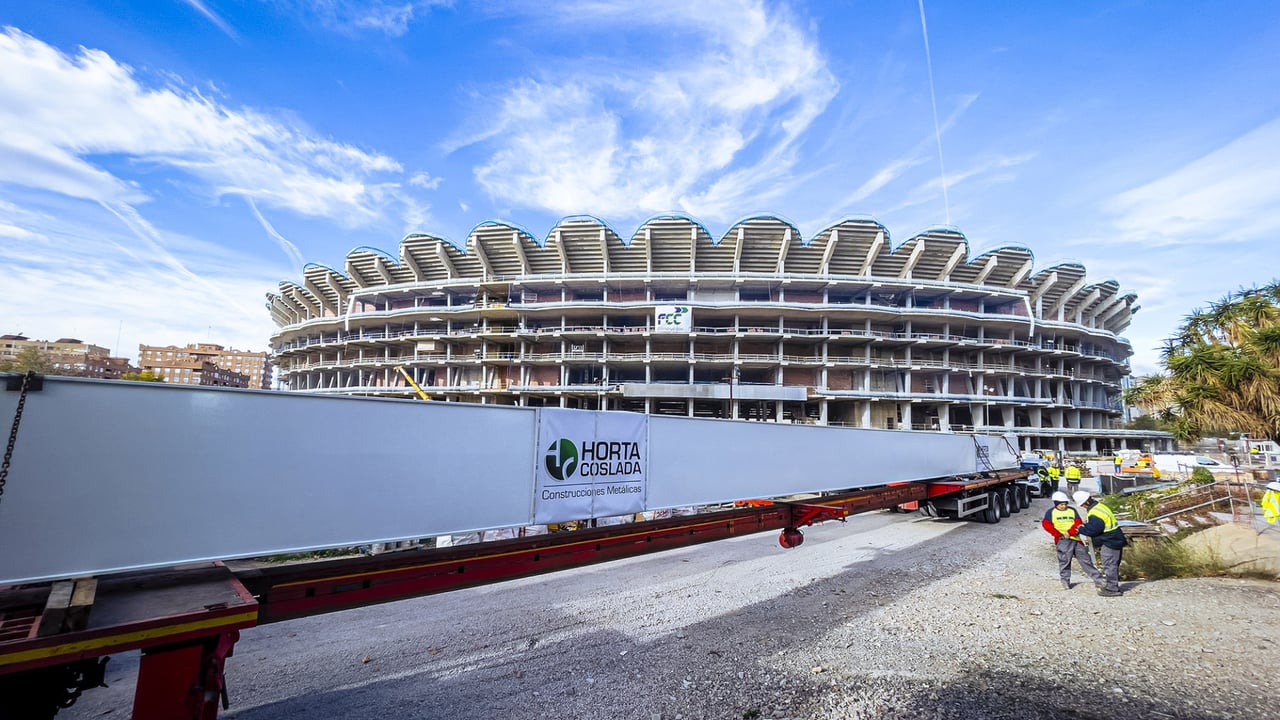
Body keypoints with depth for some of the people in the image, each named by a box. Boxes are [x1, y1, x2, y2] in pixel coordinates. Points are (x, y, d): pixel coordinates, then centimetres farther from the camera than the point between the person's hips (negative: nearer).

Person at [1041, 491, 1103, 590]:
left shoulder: (1072, 510, 13)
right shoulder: (1051, 512, 5)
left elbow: (1078, 523, 2)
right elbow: (1046, 525, -6)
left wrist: (1069, 532, -14)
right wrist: (1060, 534, -13)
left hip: (1075, 538, 3)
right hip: (1062, 540, -3)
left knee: (1085, 559, 9)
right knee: (1064, 560, -2)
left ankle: (1098, 580, 18)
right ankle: (1065, 581, 10)